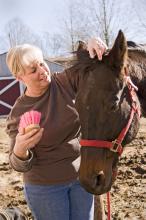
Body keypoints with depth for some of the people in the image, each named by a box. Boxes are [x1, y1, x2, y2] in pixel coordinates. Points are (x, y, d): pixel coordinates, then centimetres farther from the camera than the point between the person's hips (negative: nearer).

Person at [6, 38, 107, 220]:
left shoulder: (66, 81, -8)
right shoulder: (18, 114, -14)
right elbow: (19, 165, -9)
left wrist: (95, 43, -29)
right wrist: (20, 149, -33)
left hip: (82, 177, 3)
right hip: (45, 188, -3)